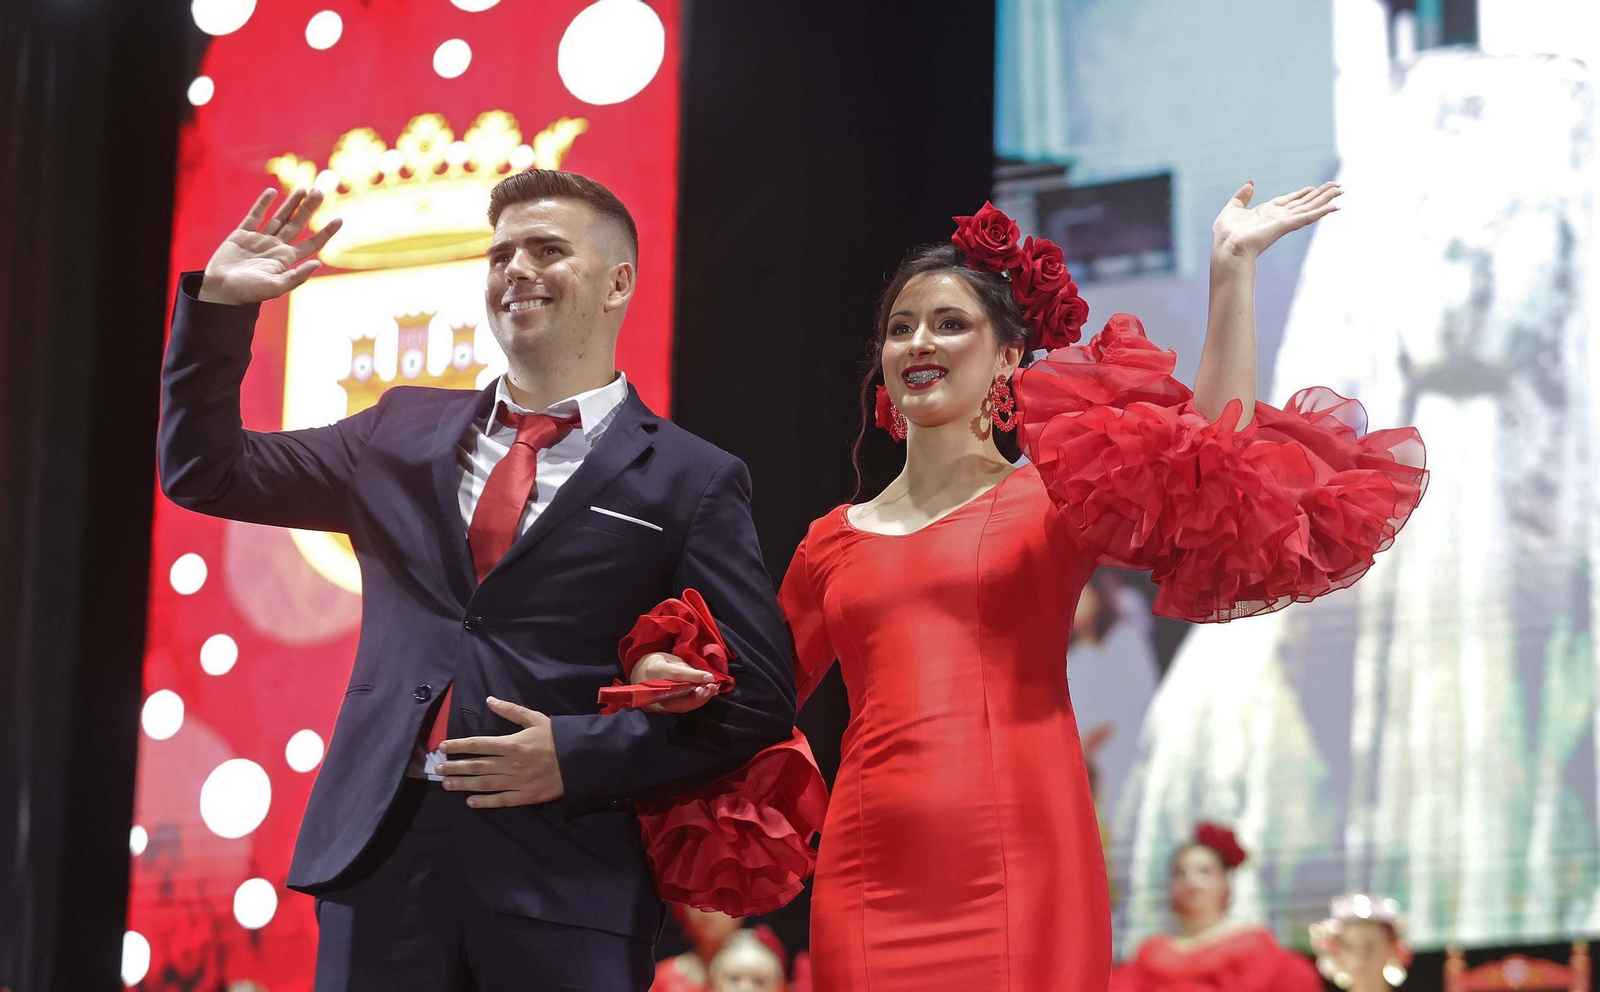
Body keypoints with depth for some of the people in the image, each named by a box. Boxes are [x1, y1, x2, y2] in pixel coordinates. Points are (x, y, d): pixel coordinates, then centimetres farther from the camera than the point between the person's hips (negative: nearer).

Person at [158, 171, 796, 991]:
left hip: (563, 886, -3)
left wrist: (578, 755, -11)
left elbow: (757, 698, -2)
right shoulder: (405, 432, 16)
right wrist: (218, 304, 9)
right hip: (384, 854, 3)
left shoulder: (690, 482, 3)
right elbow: (205, 474, 20)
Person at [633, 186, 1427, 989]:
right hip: (870, 884, 3)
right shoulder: (835, 541, 17)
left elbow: (1212, 453, -8)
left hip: (1020, 873, -3)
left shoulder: (1056, 497, 8)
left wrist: (1232, 269, -10)